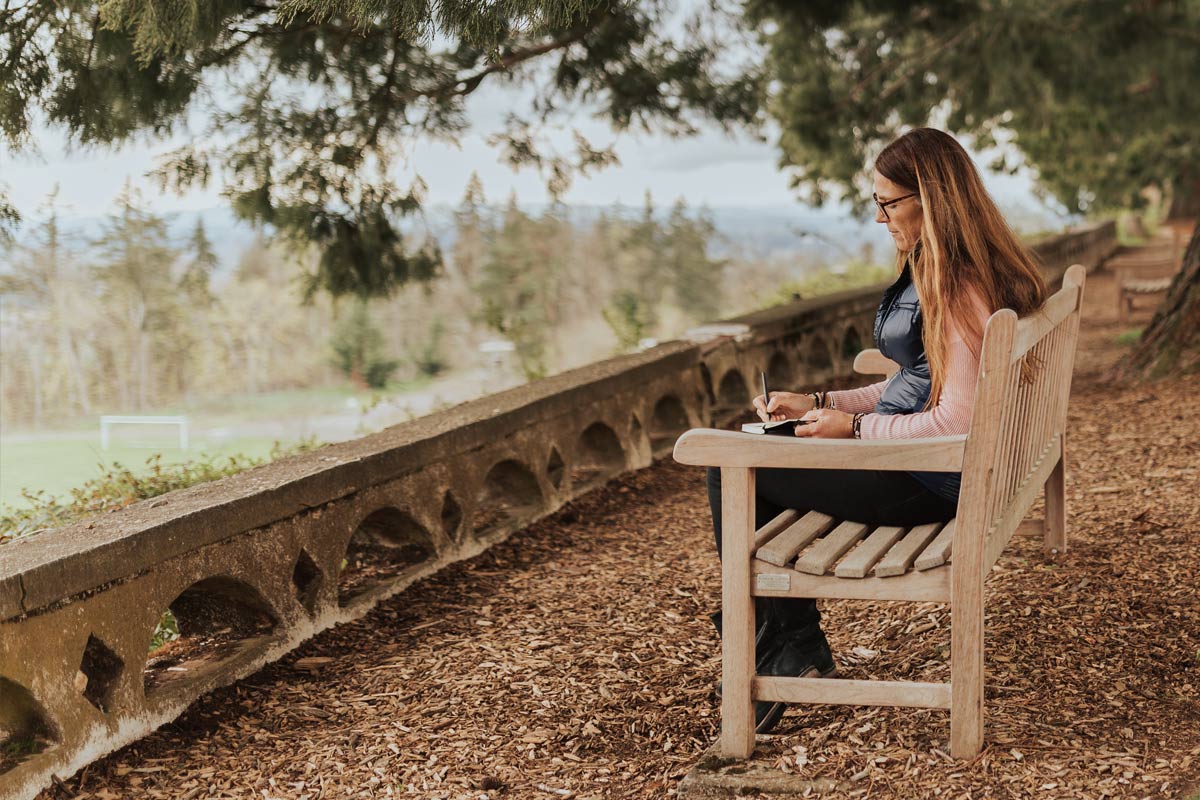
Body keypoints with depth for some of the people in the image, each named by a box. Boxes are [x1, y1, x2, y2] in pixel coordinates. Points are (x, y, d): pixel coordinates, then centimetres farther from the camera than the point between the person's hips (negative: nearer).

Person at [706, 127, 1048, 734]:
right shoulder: (931, 273, 11)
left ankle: (787, 652, 8)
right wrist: (818, 404, 10)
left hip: (926, 481, -11)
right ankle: (794, 650, 16)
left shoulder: (960, 290, -22)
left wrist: (854, 427, -15)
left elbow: (955, 422, -26)